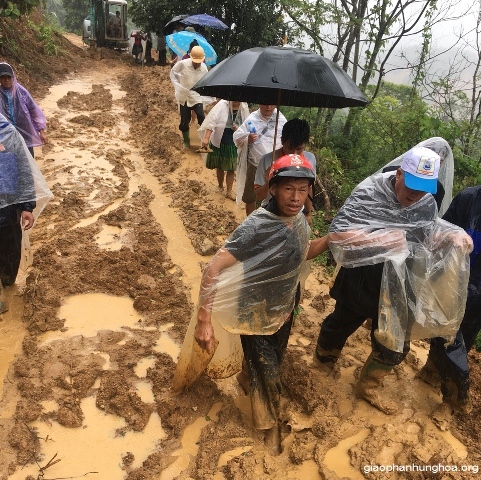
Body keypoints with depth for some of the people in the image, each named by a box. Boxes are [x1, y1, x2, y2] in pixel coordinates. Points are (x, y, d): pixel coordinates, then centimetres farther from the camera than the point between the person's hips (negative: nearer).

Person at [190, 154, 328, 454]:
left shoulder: (299, 218, -12)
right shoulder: (256, 227, -33)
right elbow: (214, 270, -33)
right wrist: (204, 321, -35)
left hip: (285, 311, 6)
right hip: (256, 316, -6)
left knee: (275, 363, 27)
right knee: (267, 375, 13)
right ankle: (269, 423, 42)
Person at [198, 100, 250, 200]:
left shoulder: (244, 109, -6)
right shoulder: (222, 105, -17)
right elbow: (212, 121, -25)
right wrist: (206, 138, -34)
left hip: (233, 145, 2)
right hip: (218, 143, -1)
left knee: (231, 168, 8)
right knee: (219, 167, 16)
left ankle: (229, 191, 21)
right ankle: (220, 186, 38)